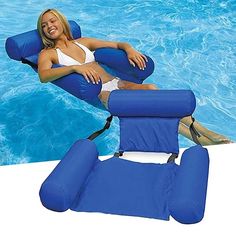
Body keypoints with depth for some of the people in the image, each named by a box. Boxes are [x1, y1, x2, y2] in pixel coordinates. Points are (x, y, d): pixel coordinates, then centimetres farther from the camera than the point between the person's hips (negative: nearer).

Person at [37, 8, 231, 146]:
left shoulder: (82, 42, 22)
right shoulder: (48, 53, 9)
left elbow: (117, 44, 22)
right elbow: (43, 76, -13)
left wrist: (129, 49, -2)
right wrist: (75, 67, -27)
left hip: (116, 83, 5)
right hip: (99, 93, -4)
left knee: (151, 89, -27)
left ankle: (205, 131, -27)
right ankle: (203, 140, -29)